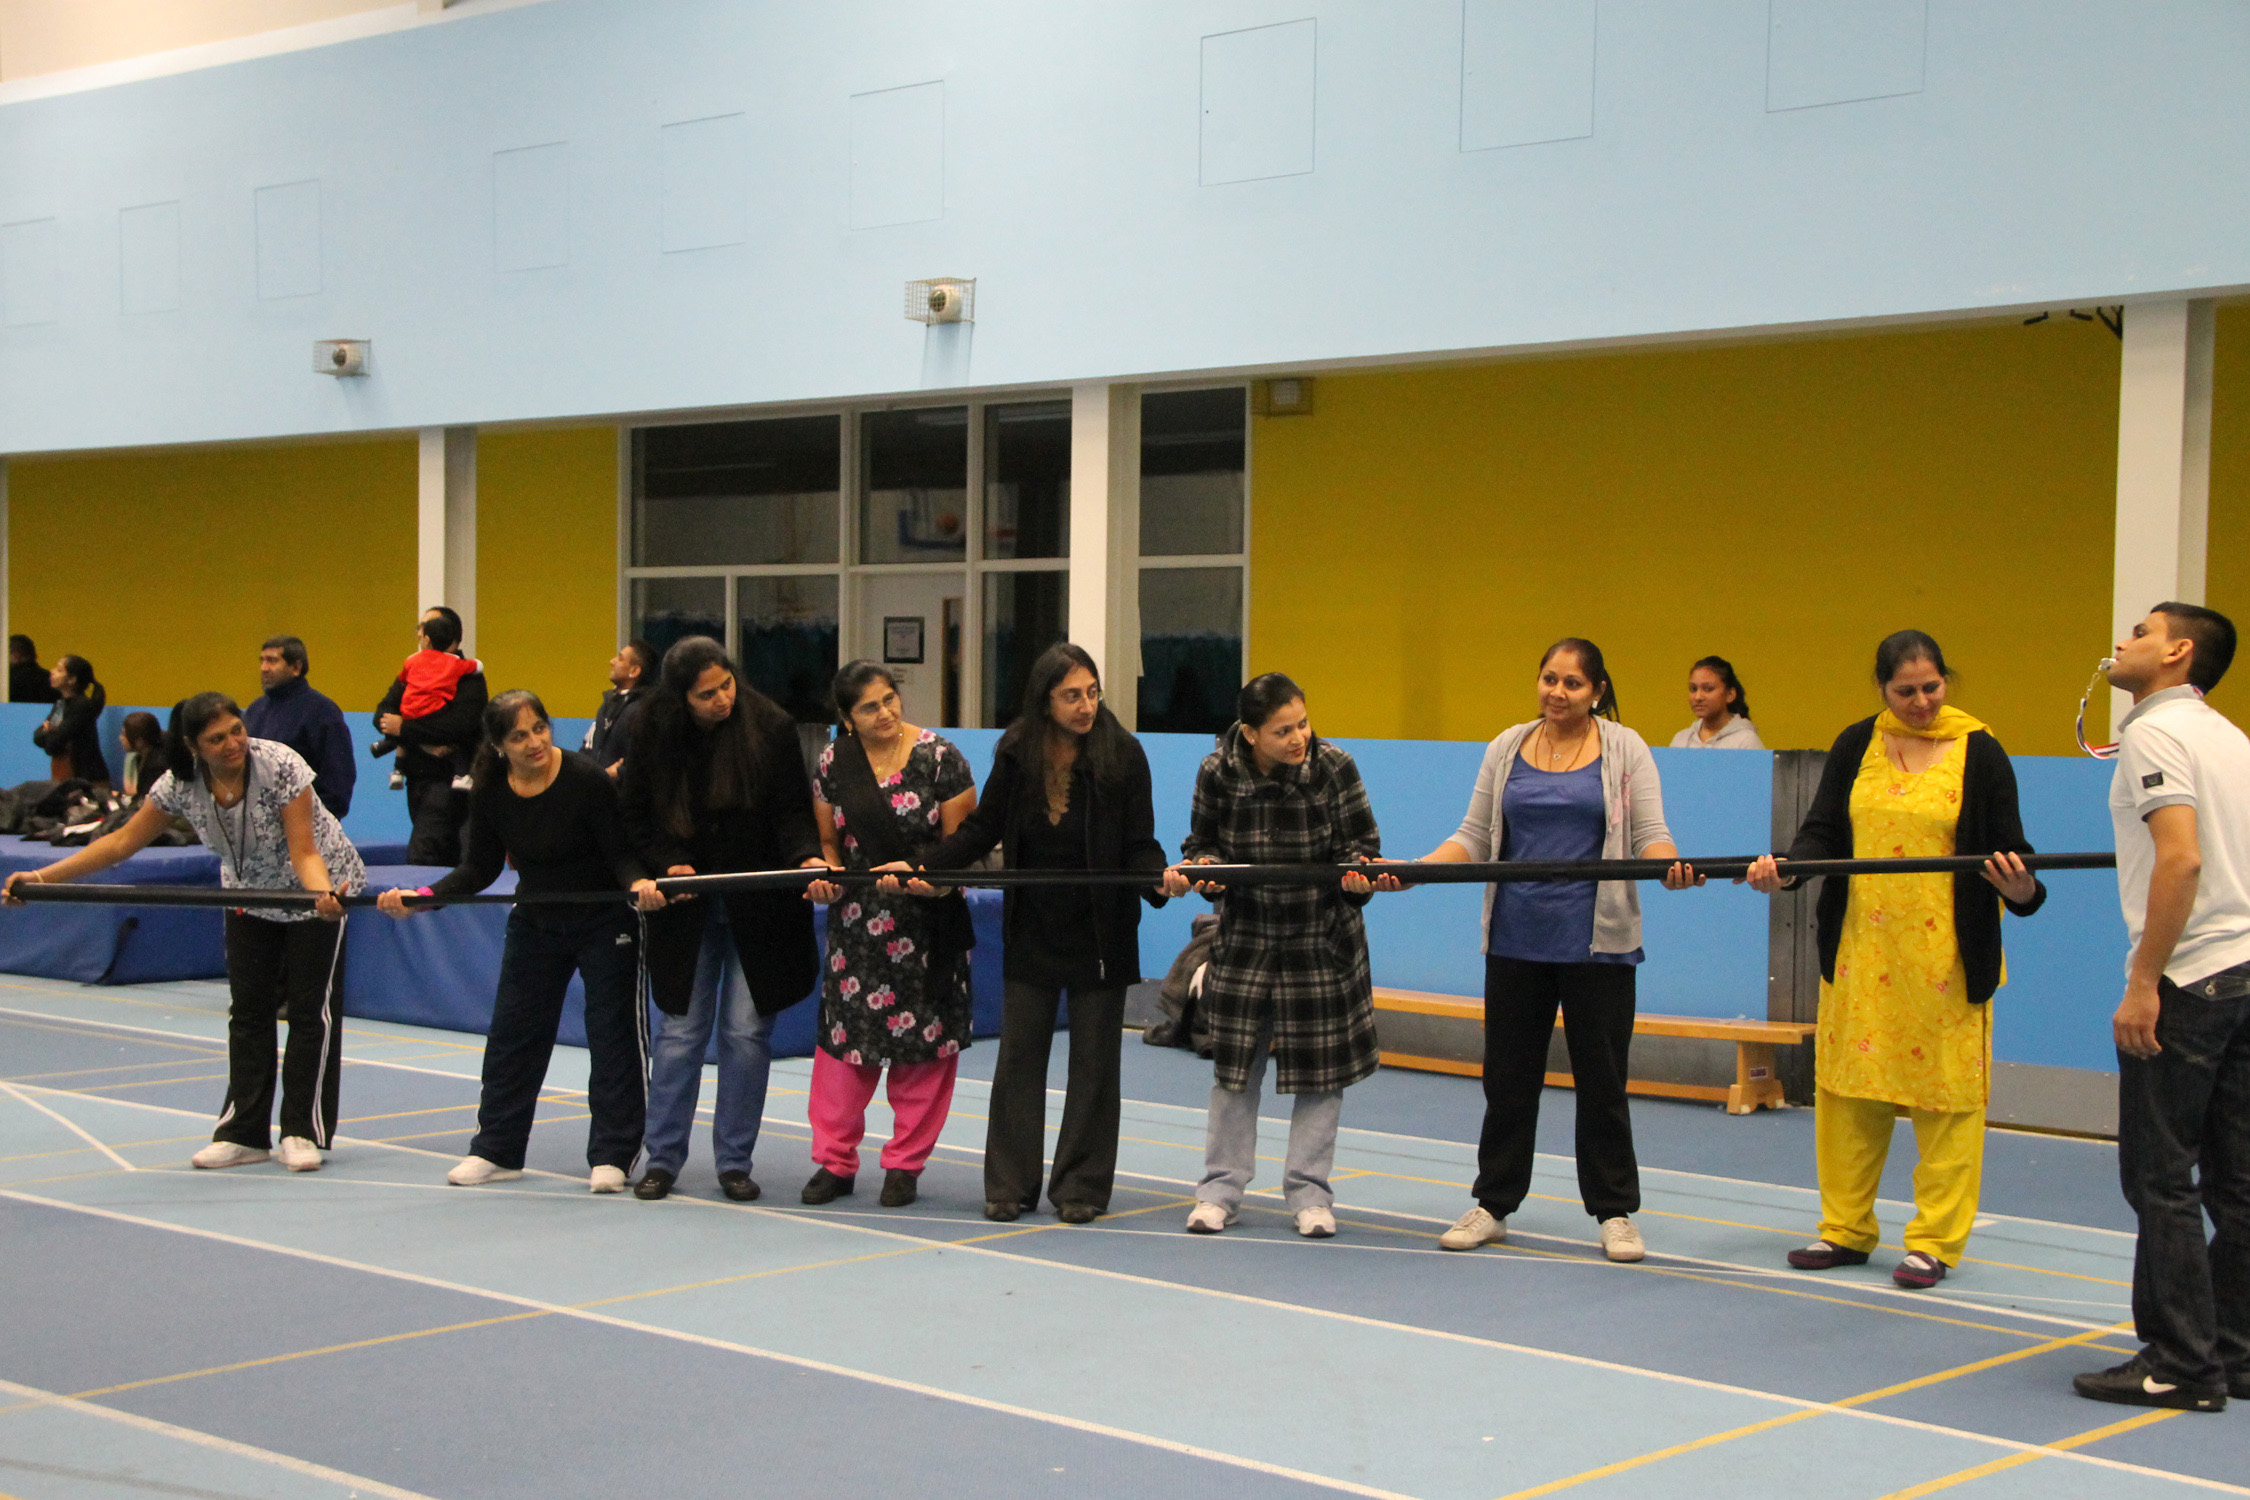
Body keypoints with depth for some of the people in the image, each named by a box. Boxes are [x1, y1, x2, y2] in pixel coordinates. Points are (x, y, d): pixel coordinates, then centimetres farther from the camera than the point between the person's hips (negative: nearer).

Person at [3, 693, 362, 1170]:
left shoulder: (280, 765, -31)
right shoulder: (180, 784, -19)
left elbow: (303, 851, -32)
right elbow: (124, 840, -11)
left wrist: (324, 895, -52)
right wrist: (42, 877, -16)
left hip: (319, 884, -4)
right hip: (249, 890, 5)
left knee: (311, 1006, -6)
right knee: (248, 1008, 4)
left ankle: (304, 1133, 0)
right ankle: (244, 1134, 10)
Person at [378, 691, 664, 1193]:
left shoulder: (587, 780, -23)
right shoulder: (489, 793, -9)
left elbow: (620, 854, -21)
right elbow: (481, 870, 0)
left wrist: (638, 884, -42)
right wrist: (420, 899, -11)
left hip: (604, 924, -5)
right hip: (536, 923, 5)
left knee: (612, 1033, -2)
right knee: (512, 1033, 8)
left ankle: (611, 1155, 7)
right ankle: (497, 1150, 21)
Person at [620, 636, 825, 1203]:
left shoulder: (770, 727, -10)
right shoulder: (652, 735, -5)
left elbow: (793, 811, -8)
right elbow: (636, 818, 3)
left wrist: (807, 857, -27)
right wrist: (669, 863, -13)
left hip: (757, 905, -1)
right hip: (687, 905, 1)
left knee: (746, 1030, 1)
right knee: (680, 1029, 3)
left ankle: (735, 1161, 13)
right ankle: (663, 1157, 15)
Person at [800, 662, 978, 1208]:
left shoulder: (939, 758, -5)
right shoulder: (832, 763, 4)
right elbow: (830, 839, 14)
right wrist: (829, 871, -7)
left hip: (927, 920, -2)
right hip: (857, 919, 2)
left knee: (923, 1040, 1)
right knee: (844, 1034, 0)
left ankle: (906, 1164, 13)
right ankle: (835, 1161, 12)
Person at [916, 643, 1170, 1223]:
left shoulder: (1123, 754, -9)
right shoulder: (1017, 754, -2)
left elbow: (1139, 846, -7)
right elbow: (983, 830, 5)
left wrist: (1159, 879, -28)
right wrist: (924, 868, -6)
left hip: (1100, 931, -2)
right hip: (1032, 931, 2)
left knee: (1093, 1058, 5)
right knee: (1019, 1052, 5)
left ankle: (1082, 1186, 15)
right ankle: (1010, 1184, 15)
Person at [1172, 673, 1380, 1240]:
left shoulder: (1335, 768, -13)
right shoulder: (1217, 773, -11)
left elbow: (1361, 842, -5)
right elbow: (1203, 843, 1)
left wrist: (1357, 872, -25)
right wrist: (1201, 868, -20)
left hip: (1323, 939, -1)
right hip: (1245, 937, 1)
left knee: (1319, 1068, 4)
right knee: (1234, 1063, 6)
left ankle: (1309, 1192, 16)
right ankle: (1221, 1188, 18)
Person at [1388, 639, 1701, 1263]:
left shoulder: (1624, 749, 1)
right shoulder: (1507, 749, 8)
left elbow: (1650, 834, -5)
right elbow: (1473, 837, 8)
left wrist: (1671, 865, -27)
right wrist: (1410, 871, -7)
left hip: (1596, 942, -3)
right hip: (1517, 939, 3)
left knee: (1602, 1077, 3)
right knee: (1507, 1074, 9)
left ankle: (1615, 1214, 14)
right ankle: (1493, 1205, 21)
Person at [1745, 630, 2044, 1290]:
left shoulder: (1979, 752, -1)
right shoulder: (1855, 747, 6)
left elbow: (2009, 849, -3)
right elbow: (1823, 831, 2)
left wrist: (2021, 890, -24)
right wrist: (1786, 868, -18)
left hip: (1947, 955, -3)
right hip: (1861, 949, 3)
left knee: (1946, 1091, 0)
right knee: (1849, 1084, 8)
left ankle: (1934, 1241, 9)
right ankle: (1847, 1229, 20)